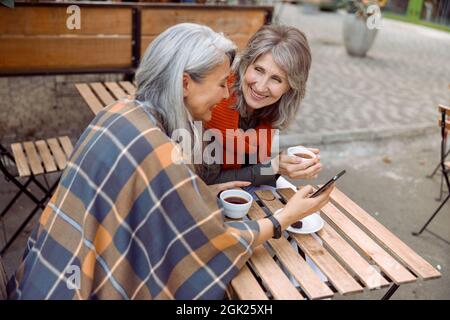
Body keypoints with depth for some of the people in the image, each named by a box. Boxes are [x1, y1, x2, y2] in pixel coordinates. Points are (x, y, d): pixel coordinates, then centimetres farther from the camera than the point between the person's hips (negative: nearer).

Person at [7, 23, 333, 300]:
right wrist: (285, 218, -7)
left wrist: (203, 193, 8)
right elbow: (215, 244, -18)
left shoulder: (120, 111, -3)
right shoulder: (160, 156, -28)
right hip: (90, 286, -8)